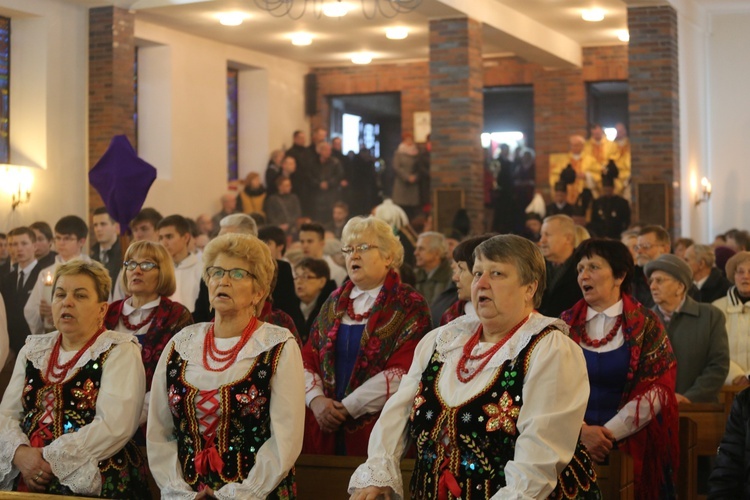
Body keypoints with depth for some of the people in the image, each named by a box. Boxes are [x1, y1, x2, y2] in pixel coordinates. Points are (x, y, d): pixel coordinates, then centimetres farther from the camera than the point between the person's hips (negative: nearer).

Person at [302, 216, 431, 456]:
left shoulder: (410, 306, -3)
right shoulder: (335, 302, 14)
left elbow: (403, 371, -13)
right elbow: (308, 359, 10)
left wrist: (348, 407, -14)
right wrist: (316, 399, -9)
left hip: (379, 432, -4)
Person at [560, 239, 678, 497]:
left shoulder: (646, 325, 2)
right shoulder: (566, 323, 7)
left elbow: (658, 389, -5)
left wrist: (610, 432, -12)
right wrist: (581, 430, -13)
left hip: (630, 443, -1)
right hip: (572, 442, 1)